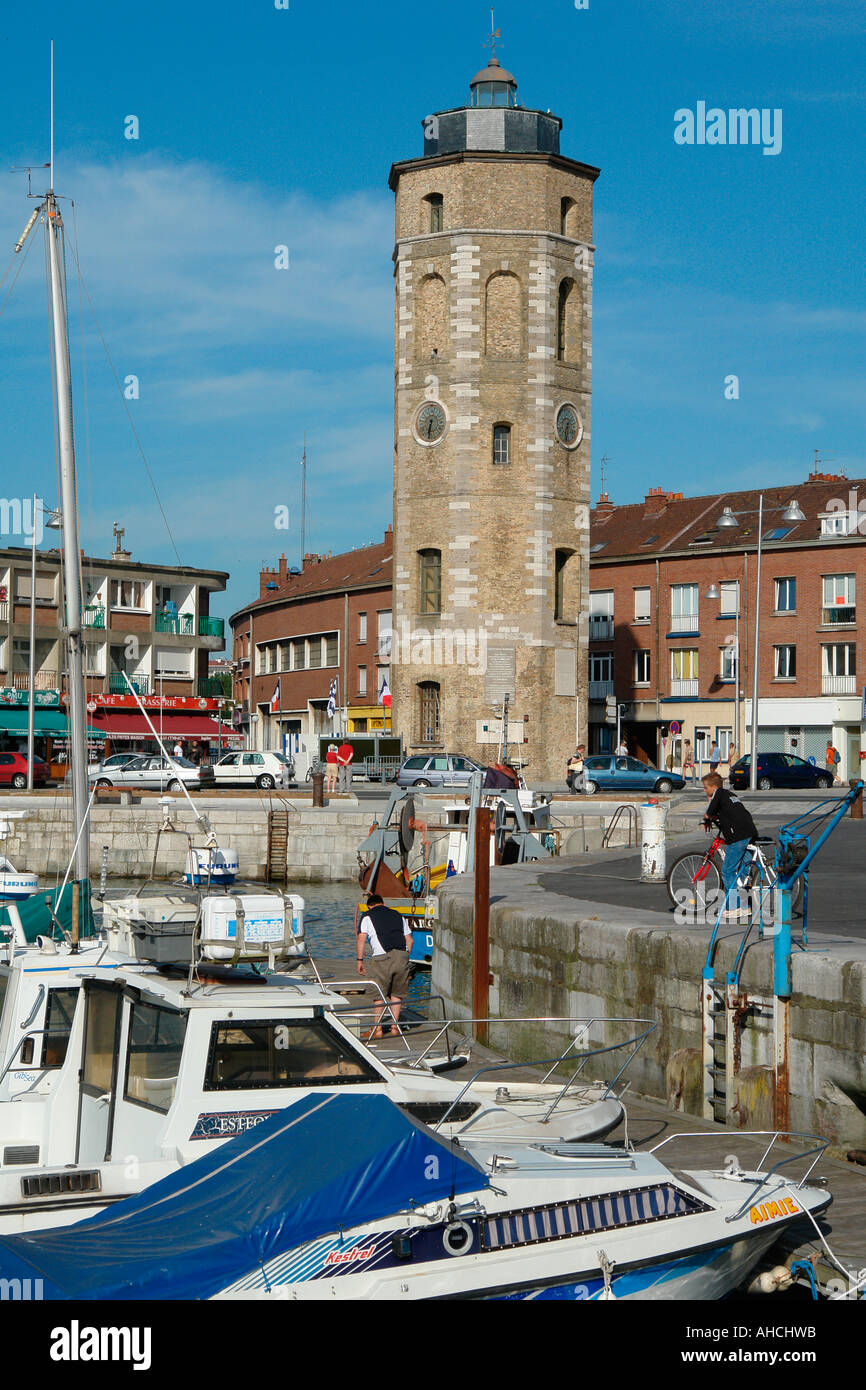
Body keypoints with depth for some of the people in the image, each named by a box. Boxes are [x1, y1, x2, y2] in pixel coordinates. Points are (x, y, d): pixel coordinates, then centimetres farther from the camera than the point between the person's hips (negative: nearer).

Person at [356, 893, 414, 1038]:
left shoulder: (367, 916, 11)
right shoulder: (398, 915, 24)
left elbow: (361, 939, 0)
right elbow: (409, 940, 19)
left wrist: (360, 961, 4)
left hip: (382, 957, -4)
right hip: (402, 955, 4)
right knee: (397, 993, 13)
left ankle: (377, 1028, 4)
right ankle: (394, 1026, 14)